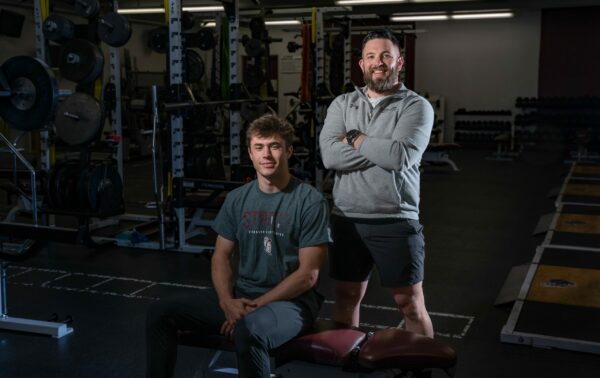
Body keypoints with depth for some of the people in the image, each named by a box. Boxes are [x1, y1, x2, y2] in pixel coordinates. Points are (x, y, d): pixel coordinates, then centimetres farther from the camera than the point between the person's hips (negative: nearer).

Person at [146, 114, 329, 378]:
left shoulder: (310, 201, -10)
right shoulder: (237, 199, 7)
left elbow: (308, 274, -13)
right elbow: (221, 257, 9)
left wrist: (255, 306, -16)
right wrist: (227, 301, -11)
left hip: (290, 300, -5)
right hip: (239, 295, 6)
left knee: (248, 331, -38)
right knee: (160, 314, -7)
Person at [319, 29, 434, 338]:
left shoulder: (416, 106, -4)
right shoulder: (342, 104, 6)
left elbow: (401, 157, -21)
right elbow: (330, 156, -10)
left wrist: (354, 139, -9)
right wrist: (383, 148, -13)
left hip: (396, 222, -3)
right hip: (346, 220, 4)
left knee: (410, 303, 5)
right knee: (346, 297, 16)